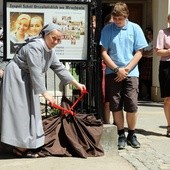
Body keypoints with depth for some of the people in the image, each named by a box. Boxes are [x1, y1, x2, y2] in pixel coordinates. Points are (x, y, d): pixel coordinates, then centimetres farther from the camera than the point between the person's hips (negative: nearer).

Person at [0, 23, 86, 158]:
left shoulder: (51, 51, 6)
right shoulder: (35, 46, -24)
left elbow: (60, 68, 11)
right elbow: (35, 72, -29)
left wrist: (76, 84, 9)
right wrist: (45, 93, -31)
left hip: (27, 80, 10)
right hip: (16, 77, -10)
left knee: (29, 110, 8)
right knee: (20, 111, -11)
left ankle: (22, 145, 12)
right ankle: (21, 147, -9)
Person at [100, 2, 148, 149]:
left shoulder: (135, 29, 2)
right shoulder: (107, 29, 1)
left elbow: (139, 53, 1)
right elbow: (104, 53, 0)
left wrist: (126, 69, -8)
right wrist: (117, 69, -10)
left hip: (131, 72, 0)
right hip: (113, 72, 0)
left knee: (132, 105, -4)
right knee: (116, 105, 2)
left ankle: (131, 135, 12)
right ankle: (121, 135, 13)